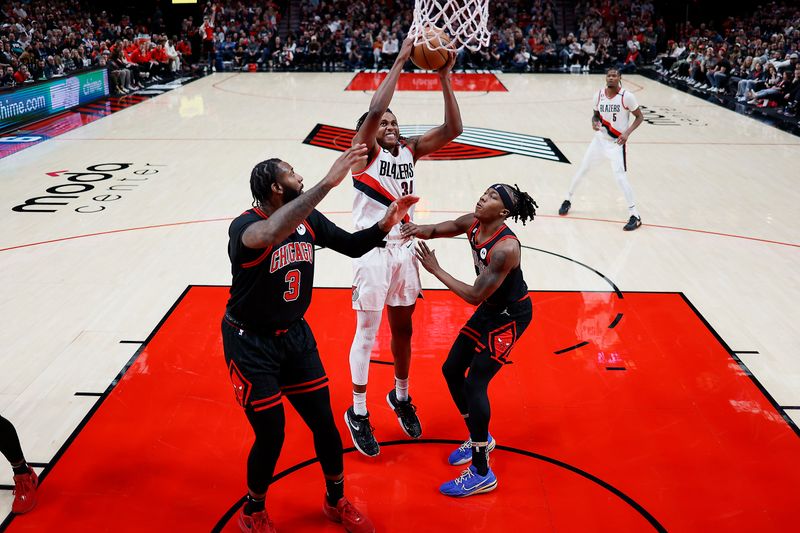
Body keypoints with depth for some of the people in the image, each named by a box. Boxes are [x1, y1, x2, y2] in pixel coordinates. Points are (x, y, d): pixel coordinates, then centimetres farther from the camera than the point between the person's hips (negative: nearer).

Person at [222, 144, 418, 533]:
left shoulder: (308, 219, -5)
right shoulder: (244, 226, -26)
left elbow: (353, 246, 5)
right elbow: (270, 234, -51)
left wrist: (385, 224, -14)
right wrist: (328, 182, -53)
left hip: (295, 335, 6)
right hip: (251, 343, -6)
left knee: (324, 424, 10)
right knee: (271, 436, 1)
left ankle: (336, 501, 35)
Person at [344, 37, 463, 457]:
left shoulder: (410, 150, 7)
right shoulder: (364, 150, -7)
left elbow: (452, 129, -3)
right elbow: (374, 110, -26)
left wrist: (445, 79, -11)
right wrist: (400, 61, -22)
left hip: (403, 249, 6)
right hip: (373, 250, -5)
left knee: (403, 328, 17)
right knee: (367, 333, 3)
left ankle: (401, 397, 38)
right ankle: (358, 413, 18)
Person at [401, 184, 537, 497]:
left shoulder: (506, 247, -32)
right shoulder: (472, 224, -9)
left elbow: (474, 296, -30)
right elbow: (437, 230, 6)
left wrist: (435, 270, -25)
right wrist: (418, 230, -18)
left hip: (511, 316, -9)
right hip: (489, 309, 9)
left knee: (475, 383, -12)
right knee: (451, 370, 12)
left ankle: (482, 474, 0)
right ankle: (480, 439, 33)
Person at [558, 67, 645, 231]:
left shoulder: (627, 97, -15)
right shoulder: (599, 95, -2)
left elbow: (639, 117, -6)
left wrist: (627, 133, -20)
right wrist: (594, 122, -10)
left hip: (616, 143, -5)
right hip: (599, 139, 5)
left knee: (621, 177, -14)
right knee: (582, 169, 11)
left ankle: (635, 216, -5)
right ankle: (568, 199, 32)